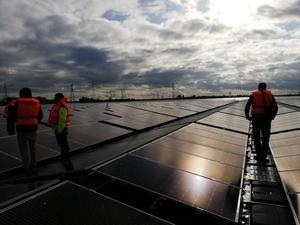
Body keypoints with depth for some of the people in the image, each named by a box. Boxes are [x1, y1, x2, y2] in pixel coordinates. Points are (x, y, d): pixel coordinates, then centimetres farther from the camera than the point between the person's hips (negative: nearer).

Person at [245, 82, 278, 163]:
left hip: (256, 119, -1)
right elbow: (275, 108, 1)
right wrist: (272, 117, 16)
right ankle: (263, 158, 11)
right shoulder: (270, 95, 7)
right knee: (265, 139, 10)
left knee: (256, 138, 14)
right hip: (266, 119, 1)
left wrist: (247, 116, 12)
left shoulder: (253, 95, 4)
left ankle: (259, 156, 14)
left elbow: (247, 107, -3)